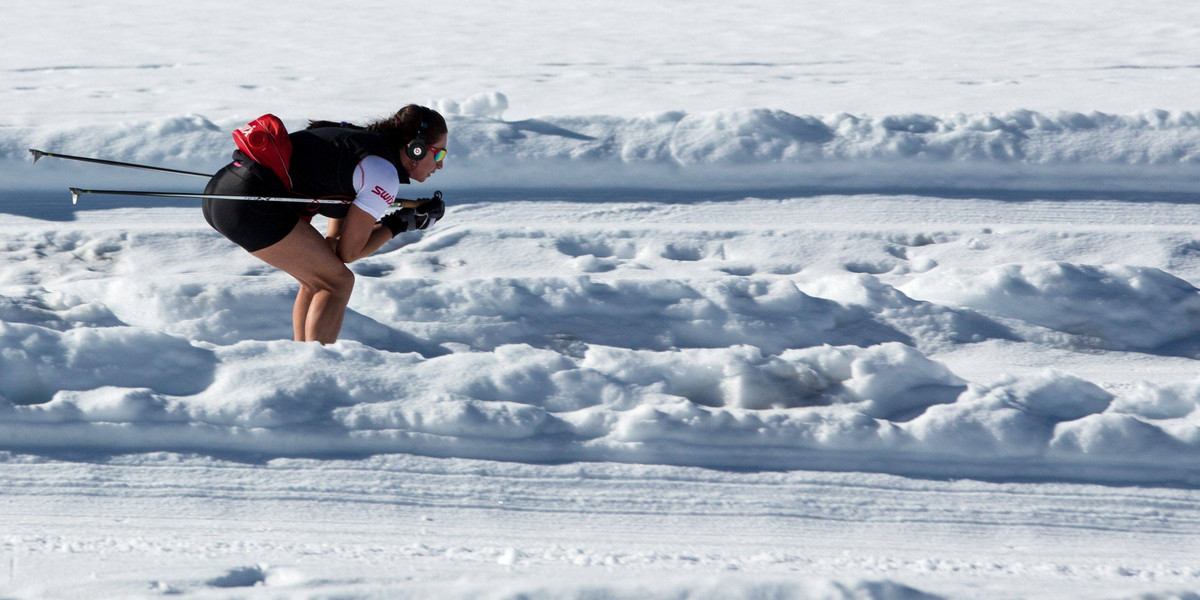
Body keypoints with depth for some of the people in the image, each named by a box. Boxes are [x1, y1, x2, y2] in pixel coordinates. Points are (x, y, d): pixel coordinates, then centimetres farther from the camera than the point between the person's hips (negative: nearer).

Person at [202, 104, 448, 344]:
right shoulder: (383, 175, -6)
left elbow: (334, 242, 20)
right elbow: (348, 252, 0)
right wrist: (399, 225, 10)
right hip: (252, 205, -10)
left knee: (319, 278, 20)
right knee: (338, 282, -1)